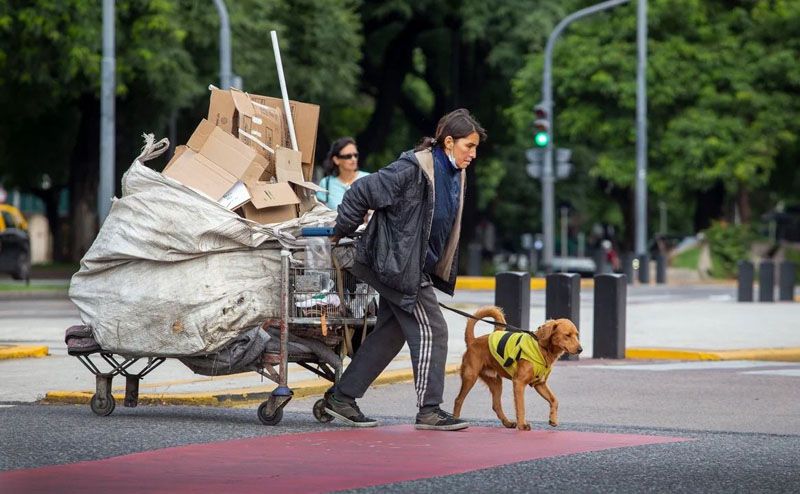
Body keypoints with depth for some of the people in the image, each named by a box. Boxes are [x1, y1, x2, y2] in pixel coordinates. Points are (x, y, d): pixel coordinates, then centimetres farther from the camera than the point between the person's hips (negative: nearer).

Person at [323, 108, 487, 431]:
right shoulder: (412, 170, -21)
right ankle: (429, 410, -2)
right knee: (430, 331, -8)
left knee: (390, 333, 12)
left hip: (419, 268, 9)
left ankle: (340, 397, 19)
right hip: (399, 266, -9)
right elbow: (361, 193, -18)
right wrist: (341, 233, -8)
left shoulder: (454, 175, 7)